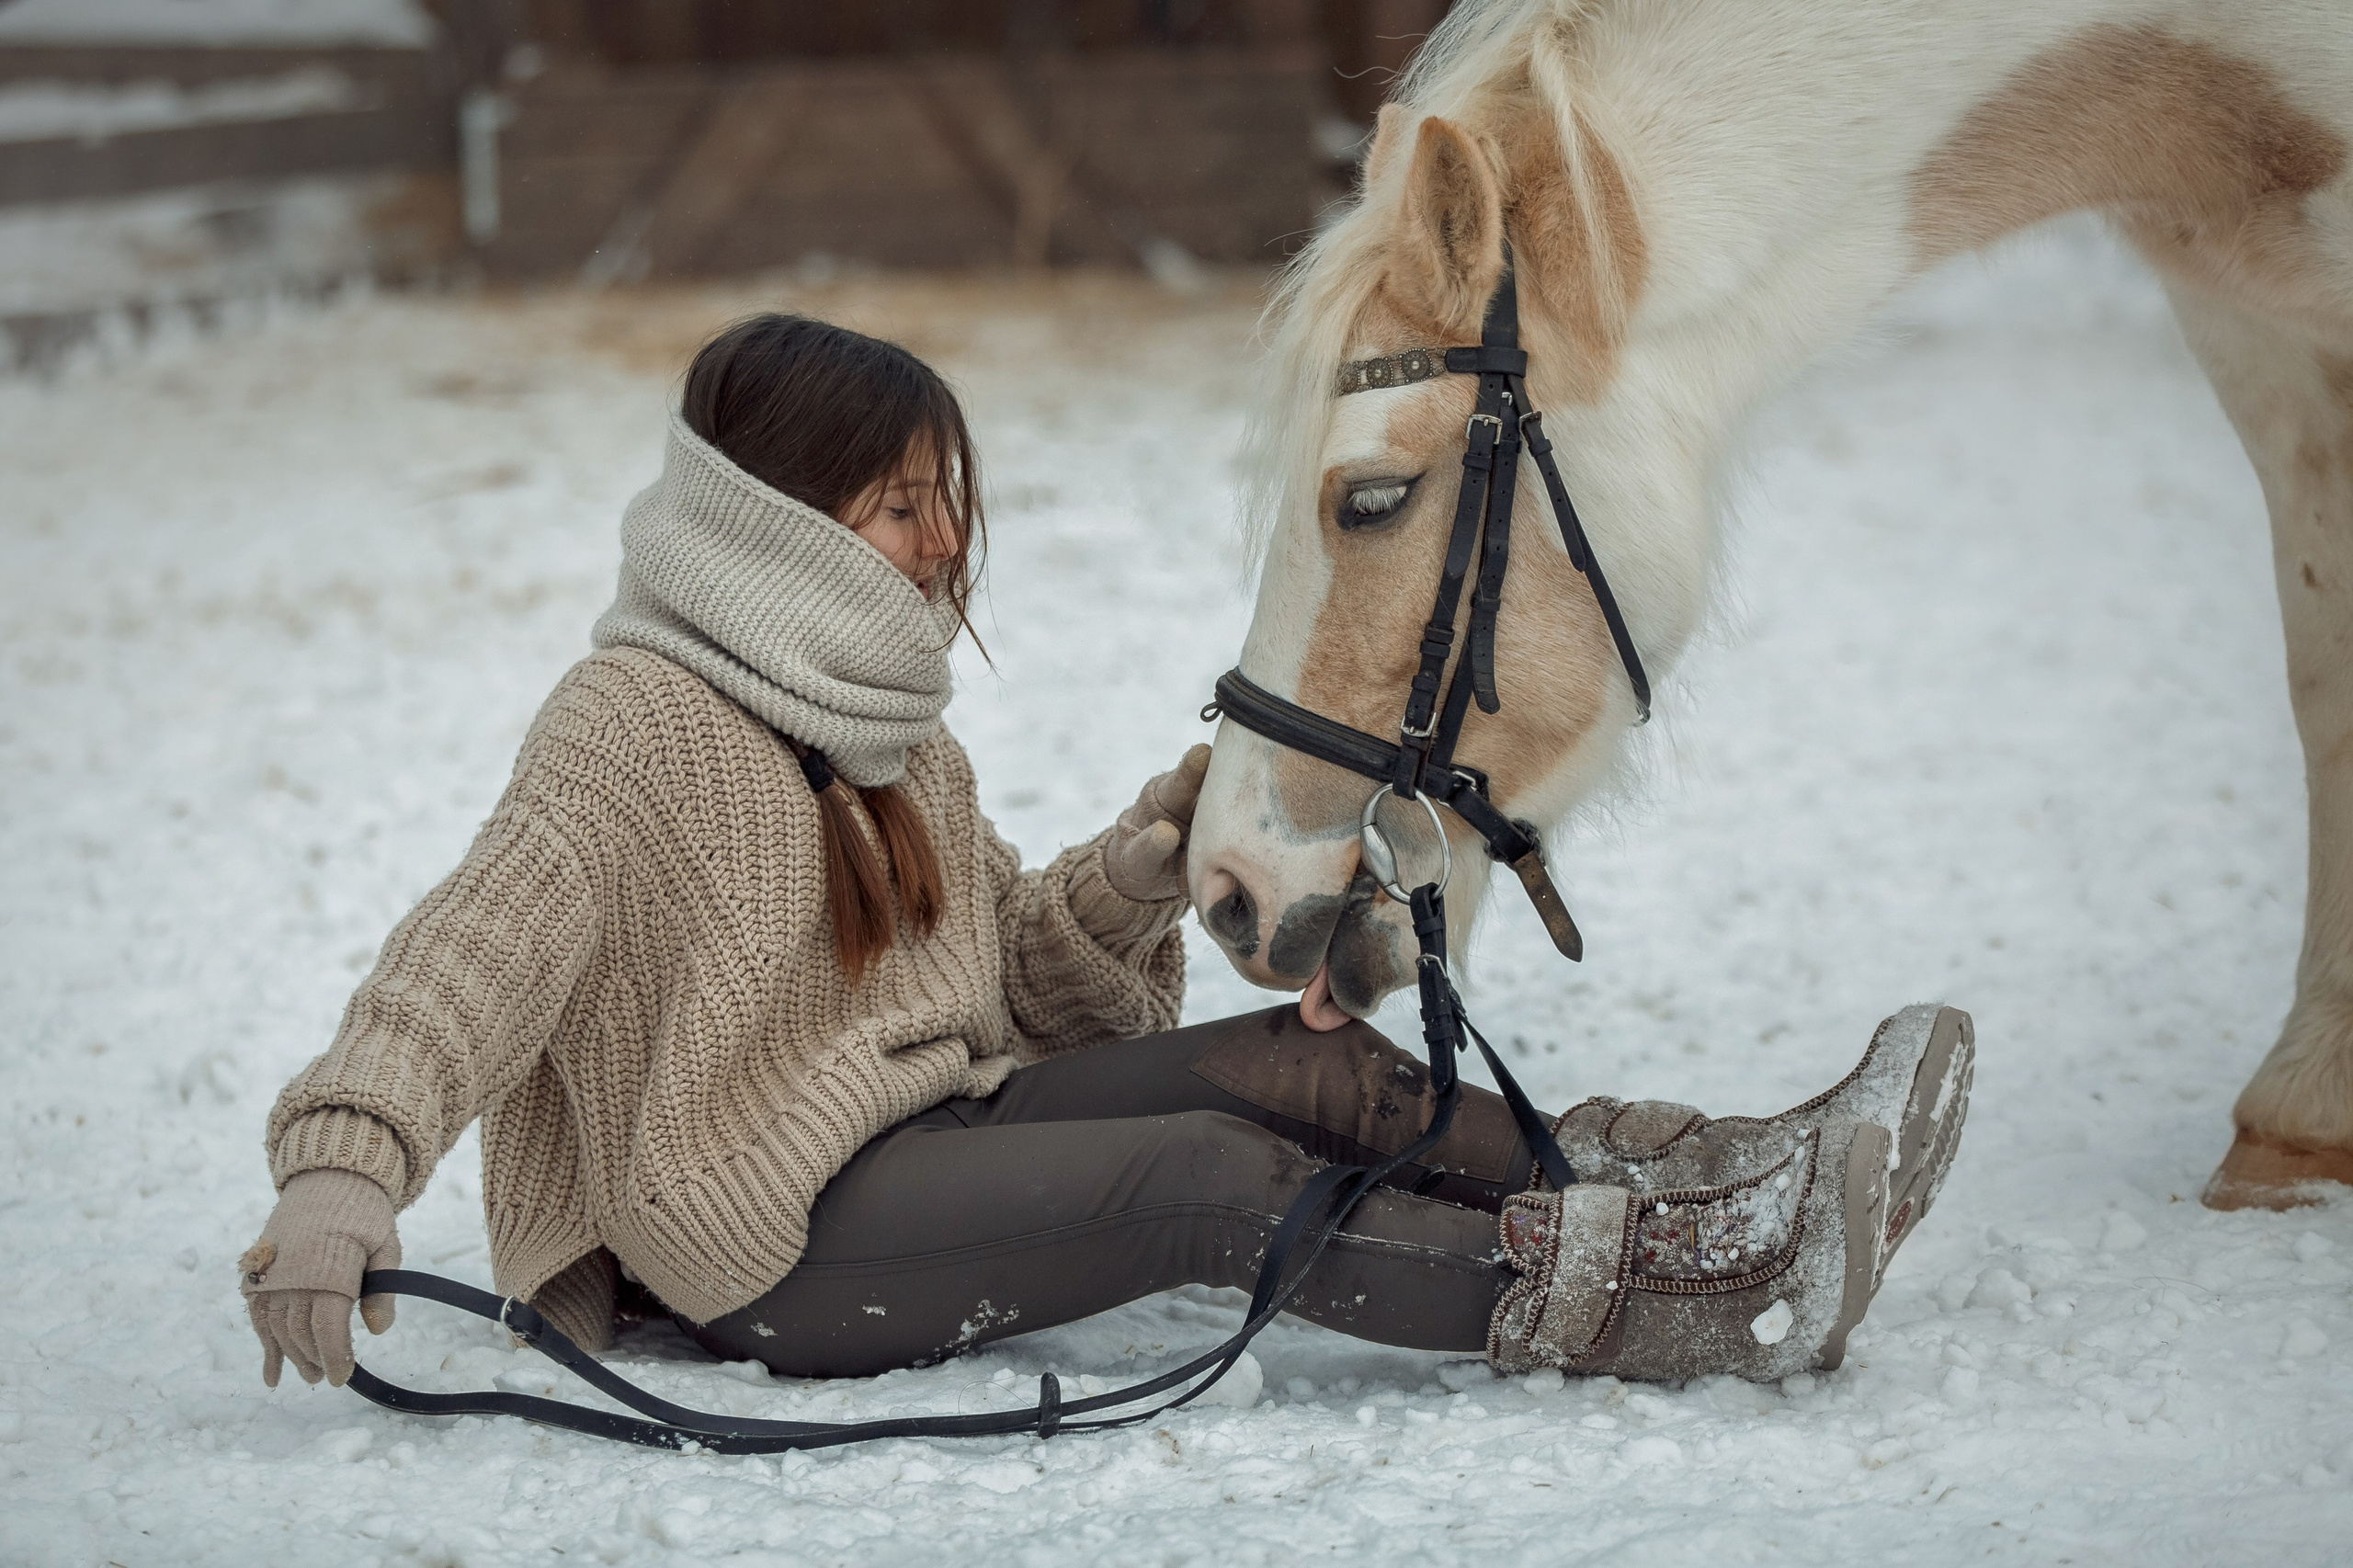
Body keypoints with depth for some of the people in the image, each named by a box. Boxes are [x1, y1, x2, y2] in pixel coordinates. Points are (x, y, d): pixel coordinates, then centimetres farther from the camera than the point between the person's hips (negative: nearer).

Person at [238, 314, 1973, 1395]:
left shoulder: (895, 738, 17)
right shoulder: (640, 716, -11)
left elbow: (1020, 977, 20)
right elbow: (484, 941, -27)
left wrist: (1159, 844, 1)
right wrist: (342, 1174, -43)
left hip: (933, 1123, 9)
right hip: (768, 1235, -9)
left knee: (1287, 1060, -11)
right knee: (1210, 1177, -24)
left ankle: (1674, 1186, -19)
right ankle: (1651, 1295, -31)